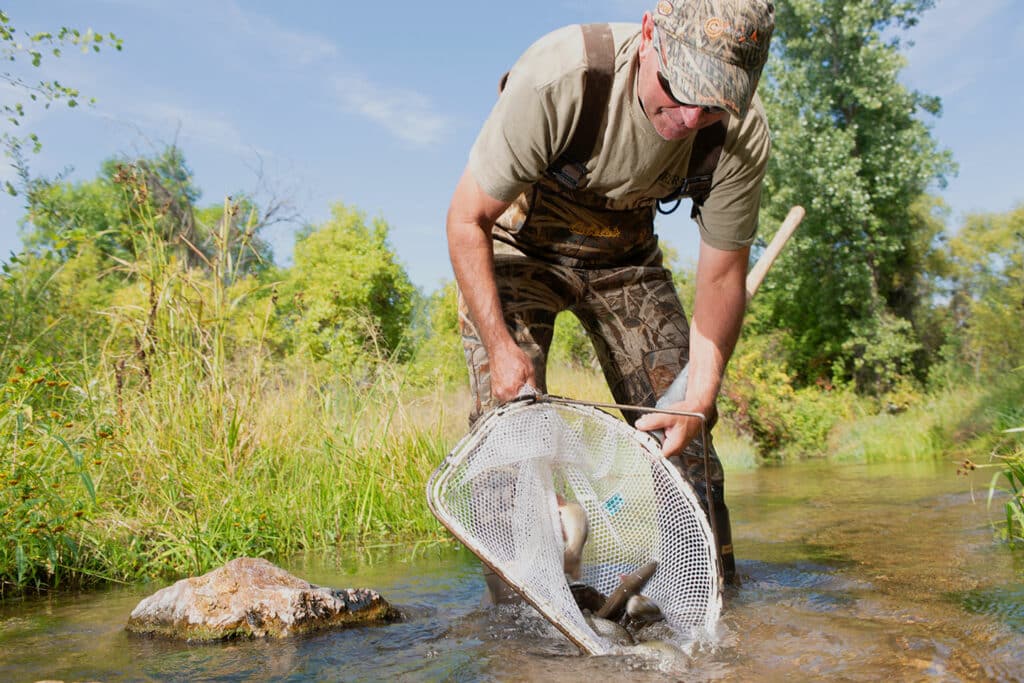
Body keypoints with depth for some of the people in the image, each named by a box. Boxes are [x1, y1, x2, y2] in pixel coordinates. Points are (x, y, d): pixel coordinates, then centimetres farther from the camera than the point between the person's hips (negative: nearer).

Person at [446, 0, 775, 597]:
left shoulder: (743, 137, -24)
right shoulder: (557, 78, -35)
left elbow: (723, 276, -12)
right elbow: (468, 218, -24)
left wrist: (701, 397, -23)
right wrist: (500, 344, -30)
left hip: (625, 258, 3)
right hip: (520, 249, -2)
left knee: (680, 427, -4)